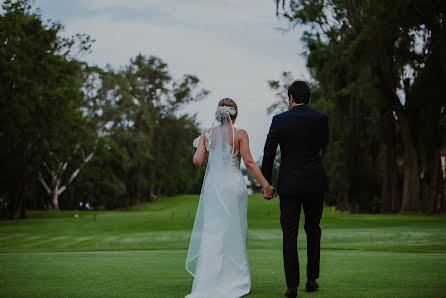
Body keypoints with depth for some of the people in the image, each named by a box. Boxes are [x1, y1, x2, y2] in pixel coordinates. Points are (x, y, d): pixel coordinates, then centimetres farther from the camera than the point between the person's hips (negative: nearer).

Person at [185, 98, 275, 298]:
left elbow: (197, 161, -4)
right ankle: (236, 280, 14)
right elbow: (249, 162, -9)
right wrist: (265, 184, -5)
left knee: (212, 233, 3)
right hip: (234, 185, -1)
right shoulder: (240, 134, -3)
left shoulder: (207, 134, 3)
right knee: (235, 232, 9)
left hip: (213, 186, 2)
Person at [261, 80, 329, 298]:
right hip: (315, 183, 1)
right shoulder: (321, 118, -1)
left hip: (289, 184, -1)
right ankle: (312, 279, 21)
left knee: (290, 233, 1)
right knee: (313, 230, 16)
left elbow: (269, 153, -3)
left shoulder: (279, 120, -3)